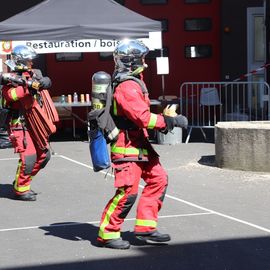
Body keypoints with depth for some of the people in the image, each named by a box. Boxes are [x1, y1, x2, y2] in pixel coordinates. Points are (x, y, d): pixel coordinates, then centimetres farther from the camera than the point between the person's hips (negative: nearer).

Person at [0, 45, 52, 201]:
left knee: (43, 155, 12)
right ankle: (20, 190, 1)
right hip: (19, 124, -8)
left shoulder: (33, 74, 10)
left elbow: (46, 82, -5)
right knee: (28, 157, -14)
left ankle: (22, 181, 25)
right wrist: (29, 86, -33)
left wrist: (36, 82, -24)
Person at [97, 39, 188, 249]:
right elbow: (143, 118, -23)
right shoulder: (127, 86, -19)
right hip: (127, 147, -11)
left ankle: (145, 227, 15)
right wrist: (172, 121, -17)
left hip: (139, 145, 11)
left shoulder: (134, 82, 15)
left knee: (158, 179, 10)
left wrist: (164, 121, 9)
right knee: (128, 191, -10)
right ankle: (107, 234, 3)